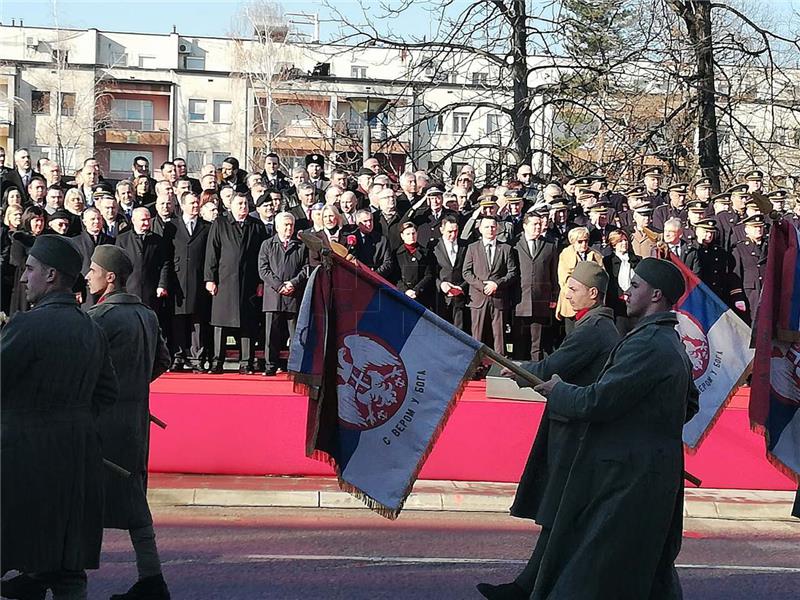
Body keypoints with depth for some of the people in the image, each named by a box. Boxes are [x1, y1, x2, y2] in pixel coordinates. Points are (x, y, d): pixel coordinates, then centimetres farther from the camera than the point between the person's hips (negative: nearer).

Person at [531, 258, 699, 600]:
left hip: (627, 479, -10)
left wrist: (558, 390, -5)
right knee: (651, 570, 17)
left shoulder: (646, 345, -20)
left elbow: (597, 402, -21)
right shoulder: (673, 344, 12)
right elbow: (690, 404, 24)